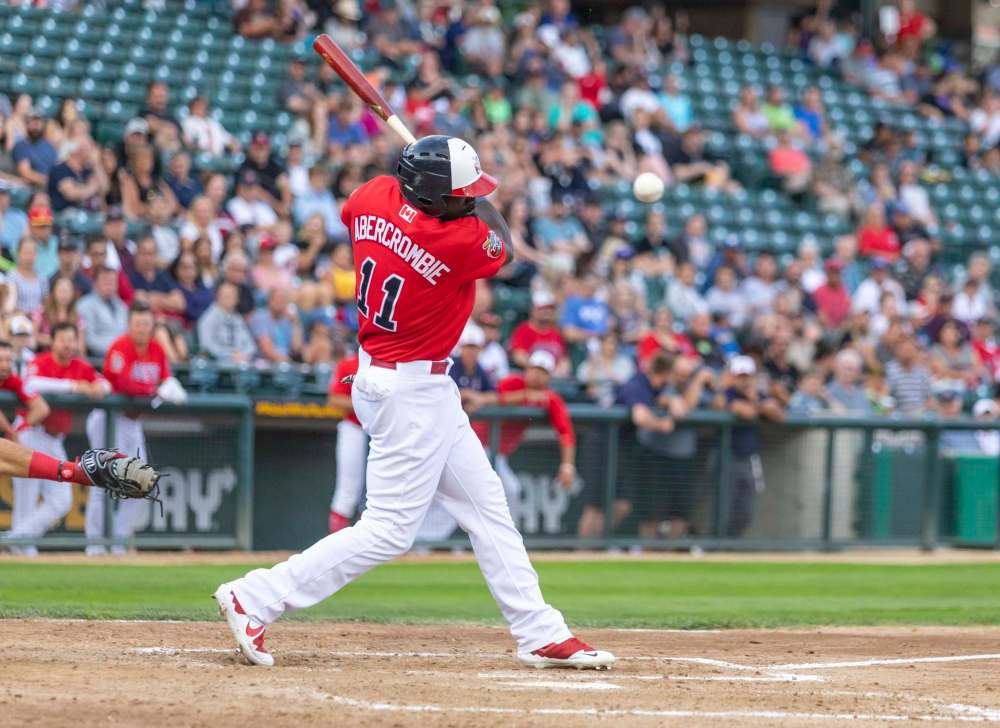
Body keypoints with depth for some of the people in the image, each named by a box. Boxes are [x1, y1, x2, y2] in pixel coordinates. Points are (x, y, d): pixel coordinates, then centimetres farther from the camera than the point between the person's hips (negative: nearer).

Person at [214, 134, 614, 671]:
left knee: (486, 506, 13)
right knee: (389, 529, -5)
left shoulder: (372, 196, -7)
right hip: (414, 390, -10)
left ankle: (540, 634, 18)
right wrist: (475, 203, 13)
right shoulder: (456, 244, -26)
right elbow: (501, 244, -2)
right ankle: (254, 600, -3)